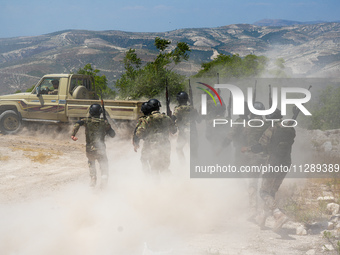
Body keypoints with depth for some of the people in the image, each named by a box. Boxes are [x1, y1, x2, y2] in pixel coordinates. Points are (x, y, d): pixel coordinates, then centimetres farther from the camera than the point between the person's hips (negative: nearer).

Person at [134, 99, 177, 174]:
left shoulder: (147, 120, -11)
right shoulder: (166, 118, 1)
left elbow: (139, 134, -14)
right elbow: (174, 131, 14)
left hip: (152, 147, -3)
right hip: (165, 147, 3)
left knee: (154, 168, 8)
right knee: (165, 168, 17)